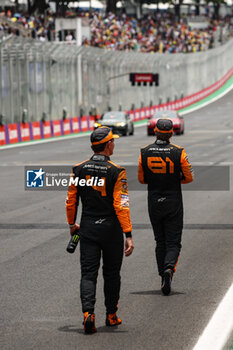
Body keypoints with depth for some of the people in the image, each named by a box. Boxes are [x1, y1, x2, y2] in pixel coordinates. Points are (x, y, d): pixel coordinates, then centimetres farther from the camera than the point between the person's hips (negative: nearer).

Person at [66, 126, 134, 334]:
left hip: (88, 228, 2)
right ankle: (111, 316, 24)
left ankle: (88, 313, -18)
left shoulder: (79, 170, 0)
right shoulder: (116, 172, -12)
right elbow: (121, 206, -17)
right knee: (111, 273, 14)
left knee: (88, 272, 2)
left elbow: (71, 200, 6)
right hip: (111, 229, -2)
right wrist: (128, 235, -16)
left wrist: (72, 224, 22)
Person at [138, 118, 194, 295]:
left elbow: (142, 179, 4)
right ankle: (169, 267, -26)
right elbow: (189, 177, -4)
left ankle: (164, 281, 12)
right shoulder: (178, 152, -10)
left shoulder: (145, 152, -4)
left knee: (160, 242, 15)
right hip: (174, 204, -2)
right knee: (173, 243, 4)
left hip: (154, 204, 2)